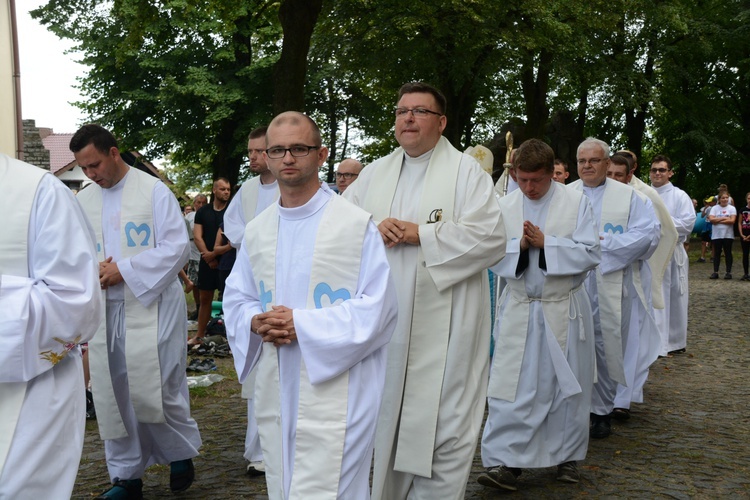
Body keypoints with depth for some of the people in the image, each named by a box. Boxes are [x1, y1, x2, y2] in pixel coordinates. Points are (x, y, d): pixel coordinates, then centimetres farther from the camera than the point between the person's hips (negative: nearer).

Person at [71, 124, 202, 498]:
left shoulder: (153, 191, -5)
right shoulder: (83, 201, 11)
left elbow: (176, 248, -10)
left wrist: (125, 270, -16)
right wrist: (91, 270, -9)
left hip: (151, 307, -5)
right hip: (104, 311, 5)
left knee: (155, 389, -3)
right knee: (113, 395, 7)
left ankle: (181, 453, 23)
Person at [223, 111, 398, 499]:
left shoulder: (356, 225, -8)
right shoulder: (256, 230, 9)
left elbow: (376, 307, -12)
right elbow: (235, 299, 16)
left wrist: (301, 324, -18)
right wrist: (257, 322, -8)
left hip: (335, 391, -5)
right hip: (276, 391, 6)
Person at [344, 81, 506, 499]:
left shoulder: (466, 172, -2)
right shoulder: (376, 173, 14)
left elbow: (490, 238, -14)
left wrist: (421, 235, -14)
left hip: (444, 328, -5)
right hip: (384, 324, 5)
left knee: (443, 429, -2)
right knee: (389, 422, 15)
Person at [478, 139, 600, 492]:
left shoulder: (576, 203, -3)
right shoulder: (505, 207, 4)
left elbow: (590, 254, -9)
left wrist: (545, 243, -17)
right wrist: (519, 245, -17)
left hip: (564, 310, -1)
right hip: (519, 309, 1)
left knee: (566, 386, 10)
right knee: (511, 386, -3)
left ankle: (566, 456, 26)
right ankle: (505, 462, 2)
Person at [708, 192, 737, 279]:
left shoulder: (732, 208, 1)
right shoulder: (715, 208, 5)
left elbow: (732, 220, -11)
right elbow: (711, 219, -9)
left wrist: (718, 221, -10)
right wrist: (724, 218, -12)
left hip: (728, 235, -1)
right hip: (716, 235, 1)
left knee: (728, 253, 3)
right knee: (717, 253, 5)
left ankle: (728, 272, 7)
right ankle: (715, 272, 8)